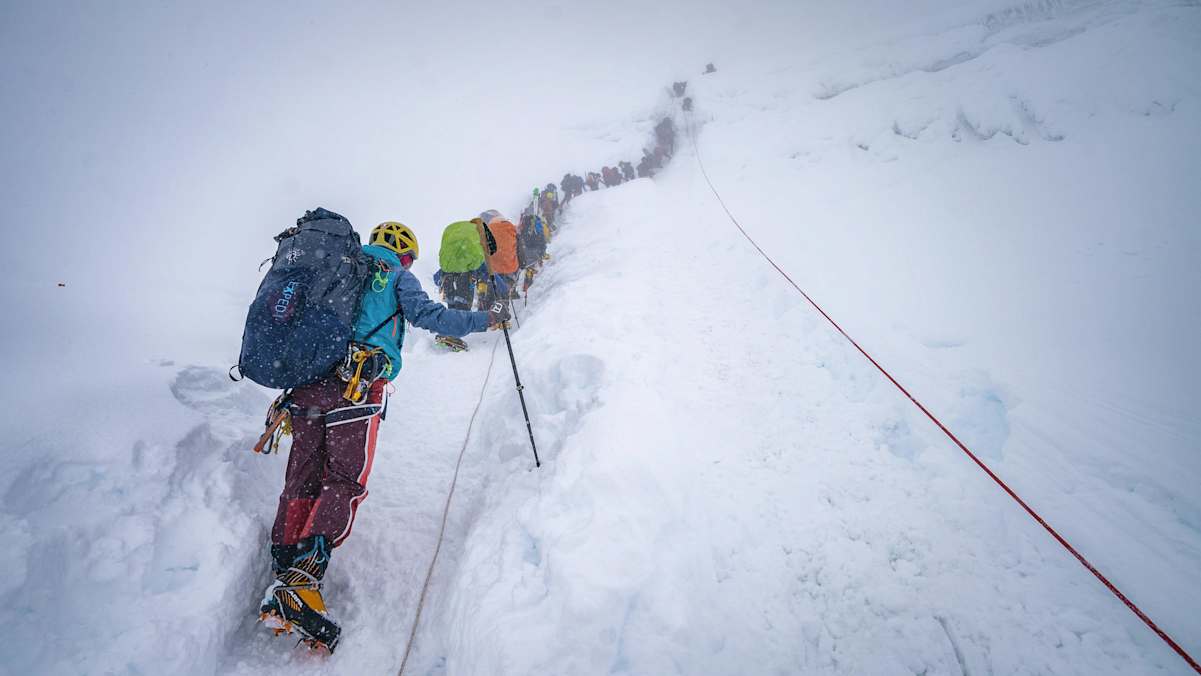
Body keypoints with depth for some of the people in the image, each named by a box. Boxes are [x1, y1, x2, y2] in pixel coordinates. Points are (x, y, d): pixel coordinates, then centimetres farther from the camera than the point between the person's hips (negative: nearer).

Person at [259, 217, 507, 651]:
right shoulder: (396, 276, 10)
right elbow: (428, 315, -4)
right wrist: (485, 320, 4)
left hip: (307, 382, 6)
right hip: (356, 387, -6)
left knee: (301, 481, 9)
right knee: (345, 482, -5)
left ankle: (282, 574, 5)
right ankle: (300, 586, -14)